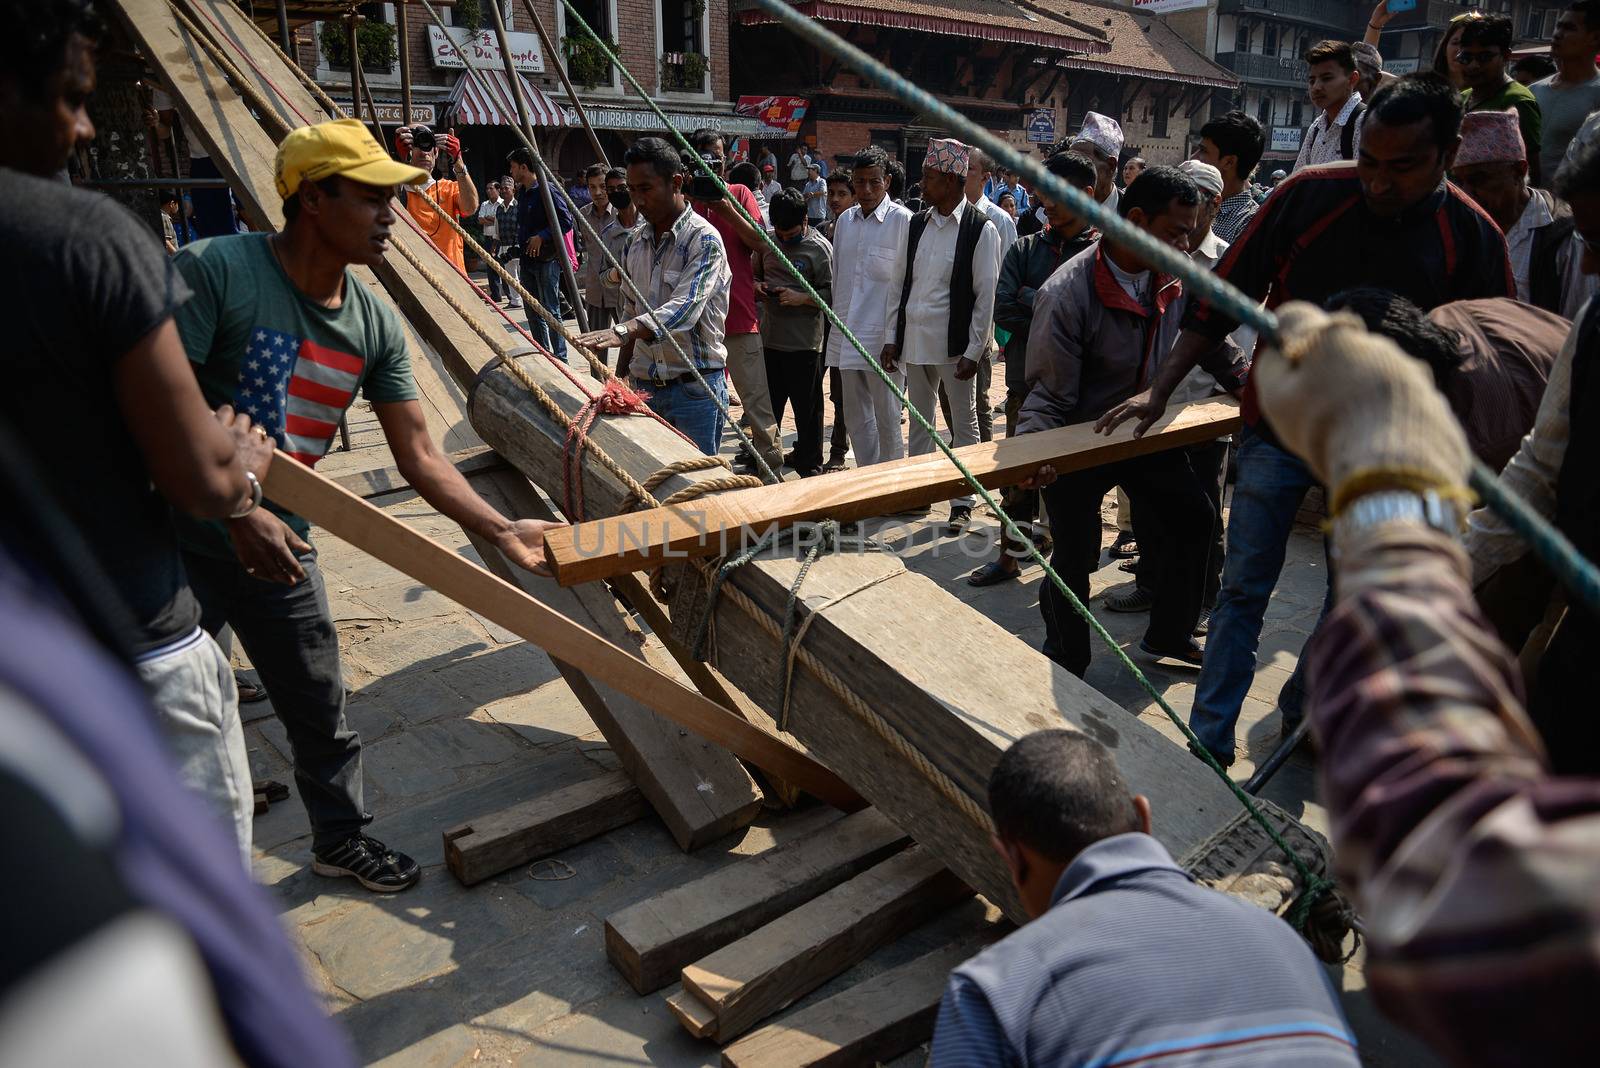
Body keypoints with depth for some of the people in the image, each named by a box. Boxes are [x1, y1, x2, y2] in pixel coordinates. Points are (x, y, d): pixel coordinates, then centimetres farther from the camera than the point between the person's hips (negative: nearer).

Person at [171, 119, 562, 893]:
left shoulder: (376, 326, -2)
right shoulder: (215, 271, -19)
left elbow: (419, 457, -1)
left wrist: (501, 531, -8)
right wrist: (238, 513, -27)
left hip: (277, 538, 5)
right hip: (178, 532, -5)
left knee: (320, 707, 15)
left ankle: (340, 837, 38)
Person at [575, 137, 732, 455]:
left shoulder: (704, 240, -13)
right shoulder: (638, 241, 11)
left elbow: (684, 308, -28)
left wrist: (624, 331, -42)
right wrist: (624, 372, 18)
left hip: (694, 389, -7)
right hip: (644, 386, 7)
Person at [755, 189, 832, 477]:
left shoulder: (819, 248, -10)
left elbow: (832, 294, -11)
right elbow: (755, 272, 21)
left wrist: (801, 298, -23)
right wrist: (757, 286, -1)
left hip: (804, 342, -5)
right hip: (770, 337, 6)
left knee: (807, 409, 4)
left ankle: (810, 464, 18)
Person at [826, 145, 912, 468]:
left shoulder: (902, 220, -7)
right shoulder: (845, 220, 11)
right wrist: (837, 320, 15)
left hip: (884, 338, -6)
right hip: (847, 337, 6)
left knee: (887, 420, 2)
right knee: (855, 418, 13)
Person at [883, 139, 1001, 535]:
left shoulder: (981, 229, -8)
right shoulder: (915, 224, 8)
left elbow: (986, 295, -9)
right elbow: (898, 283, 11)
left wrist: (974, 351, -12)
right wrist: (891, 337, 6)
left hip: (955, 345, -5)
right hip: (914, 342, 5)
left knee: (964, 424, 5)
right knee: (919, 421, 15)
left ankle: (962, 502, 14)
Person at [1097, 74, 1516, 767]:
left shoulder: (1472, 237, -9)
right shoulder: (1309, 195, -12)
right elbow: (1224, 297, -7)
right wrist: (1160, 390, -14)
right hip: (1281, 424, -1)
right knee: (1245, 589, 0)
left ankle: (1304, 710, 36)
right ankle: (1208, 746, 9)